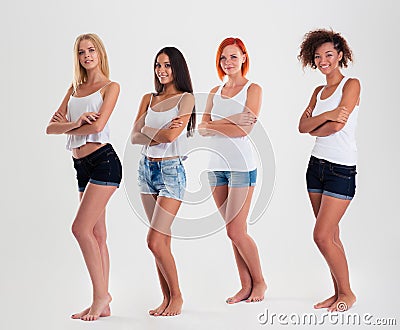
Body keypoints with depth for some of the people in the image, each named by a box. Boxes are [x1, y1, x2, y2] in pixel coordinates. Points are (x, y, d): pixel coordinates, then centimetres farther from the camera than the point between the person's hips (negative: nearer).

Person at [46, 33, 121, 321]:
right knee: (97, 234, 7)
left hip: (104, 161, -7)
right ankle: (102, 304, 10)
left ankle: (101, 294, -7)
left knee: (81, 227, -16)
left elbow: (97, 125, -16)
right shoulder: (75, 89, 17)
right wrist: (75, 123, -13)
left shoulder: (110, 87, 0)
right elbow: (51, 127, 7)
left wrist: (66, 124, -1)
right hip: (82, 166, 7)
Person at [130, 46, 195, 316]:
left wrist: (146, 131, -4)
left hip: (171, 171, -6)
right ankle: (167, 299, 16)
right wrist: (159, 133, -11)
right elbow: (134, 137, 3)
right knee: (163, 241, 9)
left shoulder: (186, 98, -5)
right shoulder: (149, 99, 12)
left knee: (155, 242, -11)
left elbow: (171, 135, -18)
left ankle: (177, 296, 7)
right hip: (147, 169, 6)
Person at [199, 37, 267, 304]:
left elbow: (245, 129, -13)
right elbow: (202, 129, 5)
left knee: (236, 231, -6)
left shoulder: (253, 89, -1)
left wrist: (213, 125, -7)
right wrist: (231, 121, -11)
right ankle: (246, 285, 16)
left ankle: (259, 281, 13)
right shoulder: (215, 92, 16)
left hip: (241, 165, -6)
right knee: (235, 231, 8)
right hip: (217, 164, 6)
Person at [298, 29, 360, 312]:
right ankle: (339, 293, 19)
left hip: (341, 169, -7)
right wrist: (326, 116, -17)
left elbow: (337, 125, -18)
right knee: (331, 235, 9)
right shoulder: (319, 92, 14)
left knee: (322, 236, -10)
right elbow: (303, 126, 1)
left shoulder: (351, 84, -6)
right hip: (317, 165, 7)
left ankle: (347, 293, 6)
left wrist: (314, 127, 1)